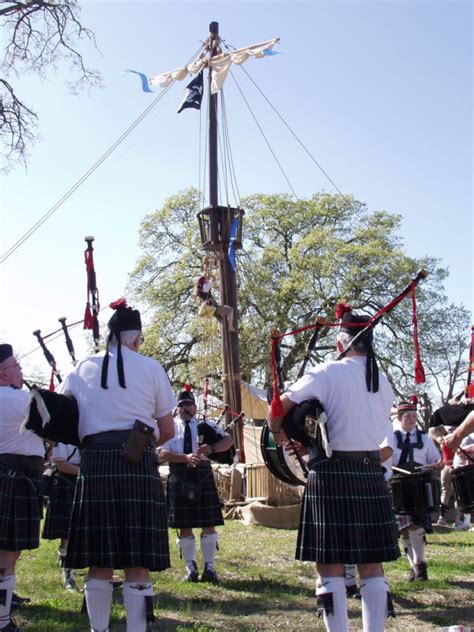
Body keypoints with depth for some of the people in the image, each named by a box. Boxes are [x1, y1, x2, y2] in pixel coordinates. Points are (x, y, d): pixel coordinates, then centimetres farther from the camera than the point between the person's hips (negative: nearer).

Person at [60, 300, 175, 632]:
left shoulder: (82, 369, 9)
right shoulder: (150, 367, 2)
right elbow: (167, 431, 6)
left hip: (93, 464, 3)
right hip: (138, 465, -3)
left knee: (100, 561, 11)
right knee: (137, 562, 3)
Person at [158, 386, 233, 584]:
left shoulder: (206, 425, 6)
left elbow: (228, 439, 1)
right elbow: (162, 453, -9)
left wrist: (211, 448, -18)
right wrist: (185, 458, -23)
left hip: (203, 477, 1)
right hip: (179, 479, -1)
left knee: (209, 524, 3)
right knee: (184, 526, 6)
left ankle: (209, 567, 14)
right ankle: (190, 568, 20)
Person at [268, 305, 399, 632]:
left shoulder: (327, 374, -9)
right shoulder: (384, 382, 9)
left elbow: (279, 407, -12)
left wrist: (278, 433, 11)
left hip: (332, 473, -5)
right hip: (372, 474, 6)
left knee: (331, 563, 3)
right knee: (372, 564, 12)